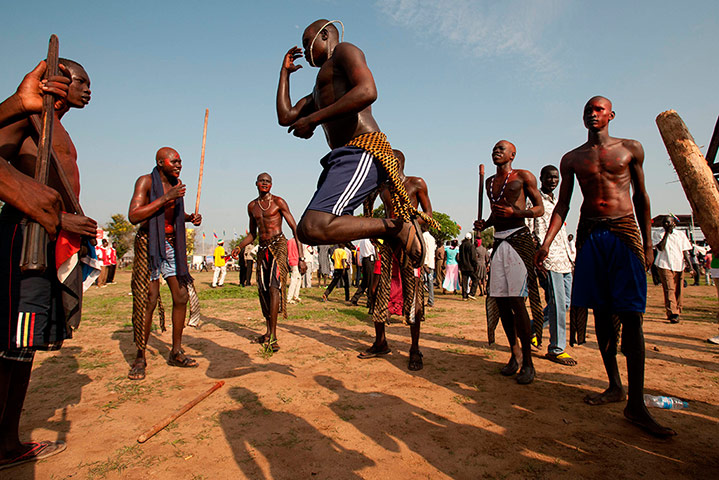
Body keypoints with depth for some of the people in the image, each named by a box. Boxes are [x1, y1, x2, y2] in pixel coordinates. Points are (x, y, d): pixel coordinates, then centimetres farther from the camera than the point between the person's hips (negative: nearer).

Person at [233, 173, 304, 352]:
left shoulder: (278, 202, -2)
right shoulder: (252, 206, 15)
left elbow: (294, 228, -6)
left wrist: (301, 257, -14)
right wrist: (239, 247, 3)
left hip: (278, 245, -6)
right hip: (262, 249, 6)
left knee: (274, 287, -18)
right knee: (263, 290, 7)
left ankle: (273, 336, -18)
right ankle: (268, 332, 20)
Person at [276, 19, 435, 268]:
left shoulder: (345, 50, 8)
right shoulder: (319, 91, 35)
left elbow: (368, 92, -14)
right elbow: (285, 117, 29)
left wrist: (313, 119, -11)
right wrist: (285, 72, 35)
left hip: (362, 152, -11)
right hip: (342, 158, 11)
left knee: (313, 228, -26)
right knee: (305, 231, 9)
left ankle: (397, 227, -13)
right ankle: (395, 230, 9)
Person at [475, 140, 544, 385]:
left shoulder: (524, 177, 4)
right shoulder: (490, 181, 21)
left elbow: (540, 208, 2)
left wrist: (515, 212, -15)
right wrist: (485, 224, 9)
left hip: (519, 239, -6)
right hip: (498, 242, 6)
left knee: (516, 300, -12)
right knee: (500, 300, 4)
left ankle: (527, 361, -1)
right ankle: (515, 353, 18)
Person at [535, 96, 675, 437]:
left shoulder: (631, 149, 9)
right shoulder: (572, 159, 12)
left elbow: (641, 196, 12)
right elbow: (562, 205, 8)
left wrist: (647, 244, 7)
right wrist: (546, 242, -4)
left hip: (625, 232, -2)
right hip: (590, 235, 2)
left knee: (631, 315, -9)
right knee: (602, 313, 4)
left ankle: (636, 405, -6)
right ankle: (614, 386, 16)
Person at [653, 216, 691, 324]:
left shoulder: (680, 234, 11)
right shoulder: (659, 234, 4)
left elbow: (685, 251, 12)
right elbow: (660, 248, -13)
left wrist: (690, 265, 2)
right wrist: (667, 233, -12)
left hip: (679, 266, 3)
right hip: (665, 266, -3)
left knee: (678, 290, 6)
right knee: (669, 289, -12)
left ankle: (676, 312, 18)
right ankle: (673, 314, -17)